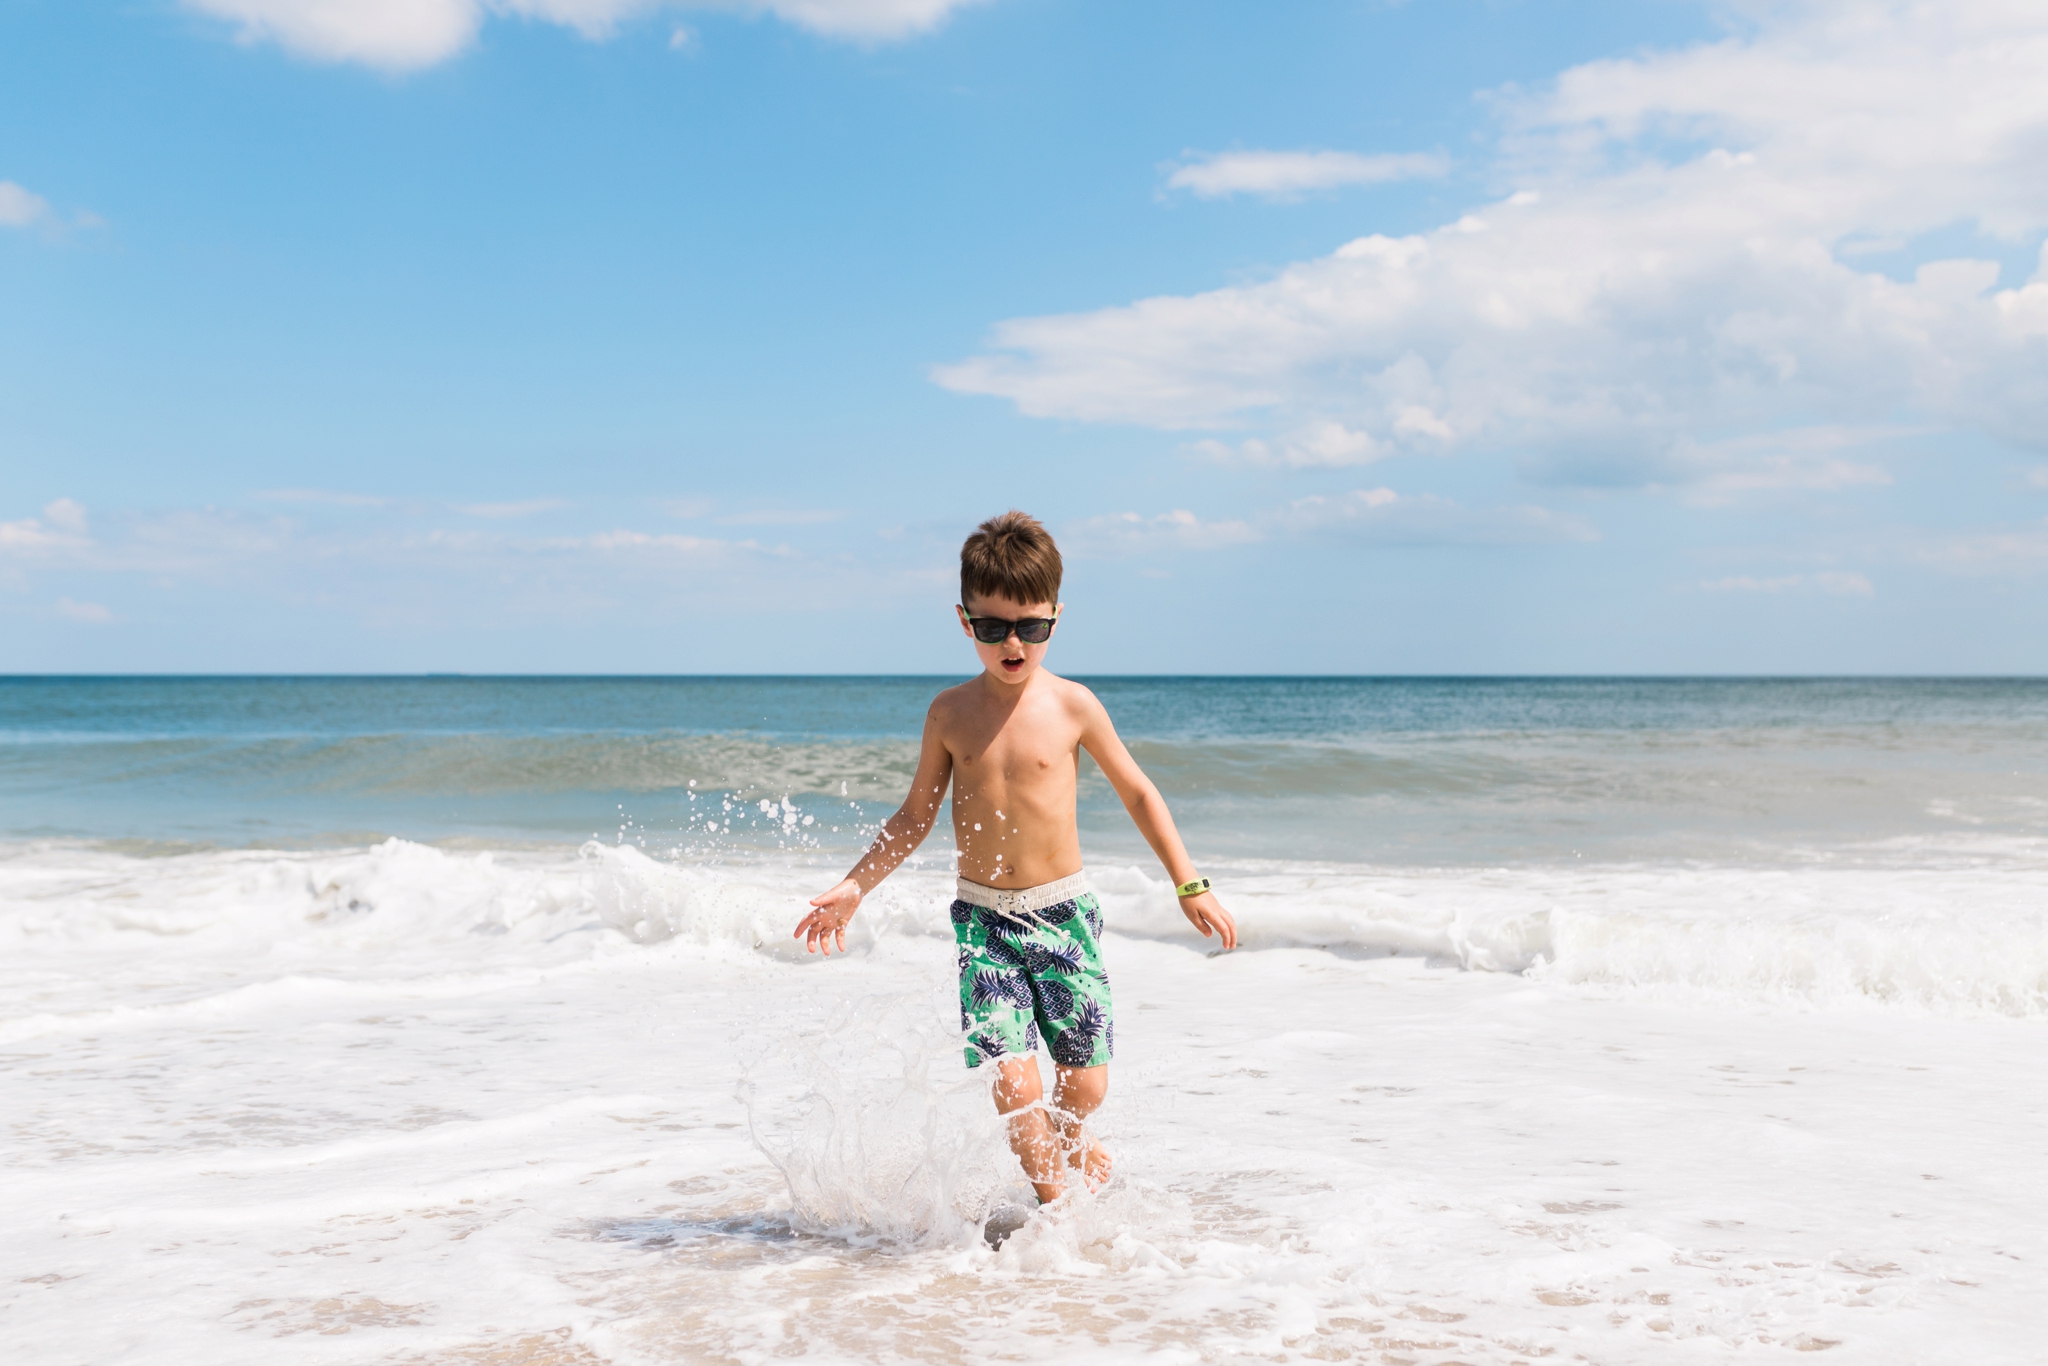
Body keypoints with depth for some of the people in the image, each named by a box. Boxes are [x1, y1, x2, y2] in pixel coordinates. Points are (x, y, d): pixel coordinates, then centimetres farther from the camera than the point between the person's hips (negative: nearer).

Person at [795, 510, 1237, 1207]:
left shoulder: (1071, 705, -4)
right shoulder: (951, 713, 0)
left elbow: (1137, 792, 6)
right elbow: (916, 815, 12)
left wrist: (1190, 886, 4)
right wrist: (853, 887, 4)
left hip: (1064, 911, 0)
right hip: (984, 920, 1)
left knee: (1085, 1084, -1)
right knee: (1014, 1083, -11)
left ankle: (1071, 1139, 37)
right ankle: (1057, 1204, 14)